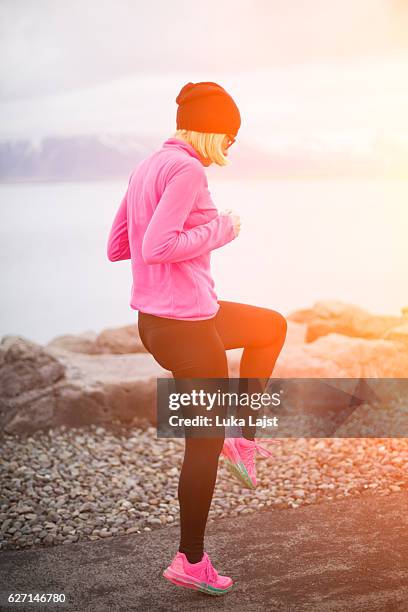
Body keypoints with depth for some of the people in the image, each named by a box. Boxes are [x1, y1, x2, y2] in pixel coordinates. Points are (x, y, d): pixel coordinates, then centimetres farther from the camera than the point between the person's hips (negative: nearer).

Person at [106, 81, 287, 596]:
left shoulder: (146, 168, 10)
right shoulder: (187, 170, -17)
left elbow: (116, 247, 13)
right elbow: (156, 247, -28)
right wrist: (220, 230, -14)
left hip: (156, 320, 9)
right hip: (186, 326, -9)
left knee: (273, 327, 28)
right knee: (205, 444, 7)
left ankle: (242, 436, 24)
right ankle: (190, 562, 21)